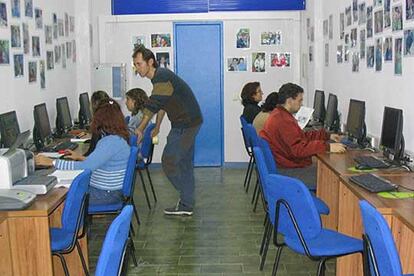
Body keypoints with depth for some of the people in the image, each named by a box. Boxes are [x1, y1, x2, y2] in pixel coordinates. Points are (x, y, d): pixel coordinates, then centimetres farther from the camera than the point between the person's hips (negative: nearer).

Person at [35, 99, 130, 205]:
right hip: (107, 189, 10)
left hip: (107, 193, -10)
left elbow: (84, 167, -28)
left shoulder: (111, 142, -24)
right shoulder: (117, 137, 8)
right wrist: (80, 157, 21)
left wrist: (52, 162, -23)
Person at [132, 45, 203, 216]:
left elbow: (152, 106, -27)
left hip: (186, 124, -10)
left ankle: (186, 202, 6)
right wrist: (157, 127, 27)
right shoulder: (159, 77, 13)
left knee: (169, 161, -7)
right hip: (186, 123, 11)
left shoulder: (162, 77, -20)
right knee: (184, 162, 13)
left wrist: (140, 129, -26)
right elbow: (161, 104, 24)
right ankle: (186, 205, 21)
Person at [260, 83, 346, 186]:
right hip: (287, 171, -11)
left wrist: (327, 136, 17)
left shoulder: (279, 115, 13)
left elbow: (301, 136, 20)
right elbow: (299, 148, -28)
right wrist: (328, 147, -28)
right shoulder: (283, 121, -22)